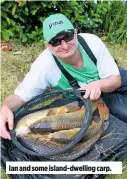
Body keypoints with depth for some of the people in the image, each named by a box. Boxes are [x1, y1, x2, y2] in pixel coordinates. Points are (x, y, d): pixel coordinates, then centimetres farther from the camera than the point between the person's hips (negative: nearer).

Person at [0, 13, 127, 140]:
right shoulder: (44, 66, -32)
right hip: (87, 97, -2)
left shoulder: (92, 41, -28)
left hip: (109, 81, 3)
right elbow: (19, 96, -27)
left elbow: (116, 80, -20)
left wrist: (98, 84, -42)